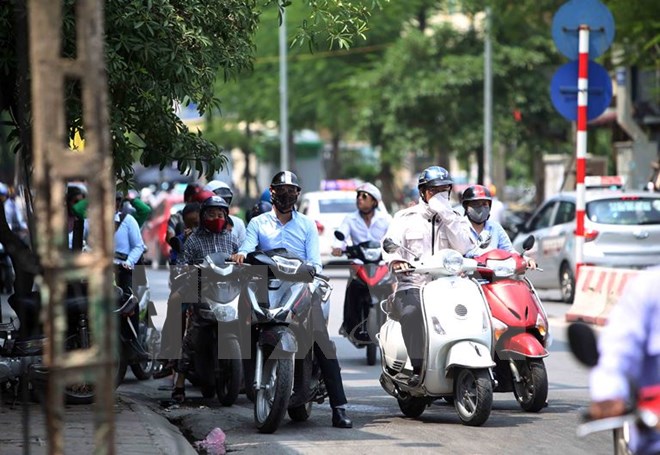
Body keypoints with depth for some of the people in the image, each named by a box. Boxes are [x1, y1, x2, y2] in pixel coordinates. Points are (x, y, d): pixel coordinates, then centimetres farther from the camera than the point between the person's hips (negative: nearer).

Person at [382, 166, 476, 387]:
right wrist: (396, 259, -26)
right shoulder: (405, 218, 13)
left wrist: (447, 217, -7)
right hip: (412, 285, -2)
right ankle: (418, 367, -34)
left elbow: (466, 248, -1)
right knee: (412, 312, -35)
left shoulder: (457, 220, 18)